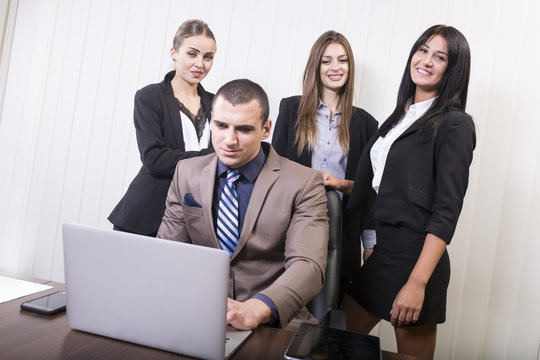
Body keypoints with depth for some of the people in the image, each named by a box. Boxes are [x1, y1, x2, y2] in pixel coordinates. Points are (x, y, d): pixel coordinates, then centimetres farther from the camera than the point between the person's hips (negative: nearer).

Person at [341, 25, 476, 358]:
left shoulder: (454, 124, -9)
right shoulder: (401, 116, 13)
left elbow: (447, 211, -16)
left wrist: (418, 282, -20)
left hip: (416, 256, -7)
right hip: (381, 249, 7)